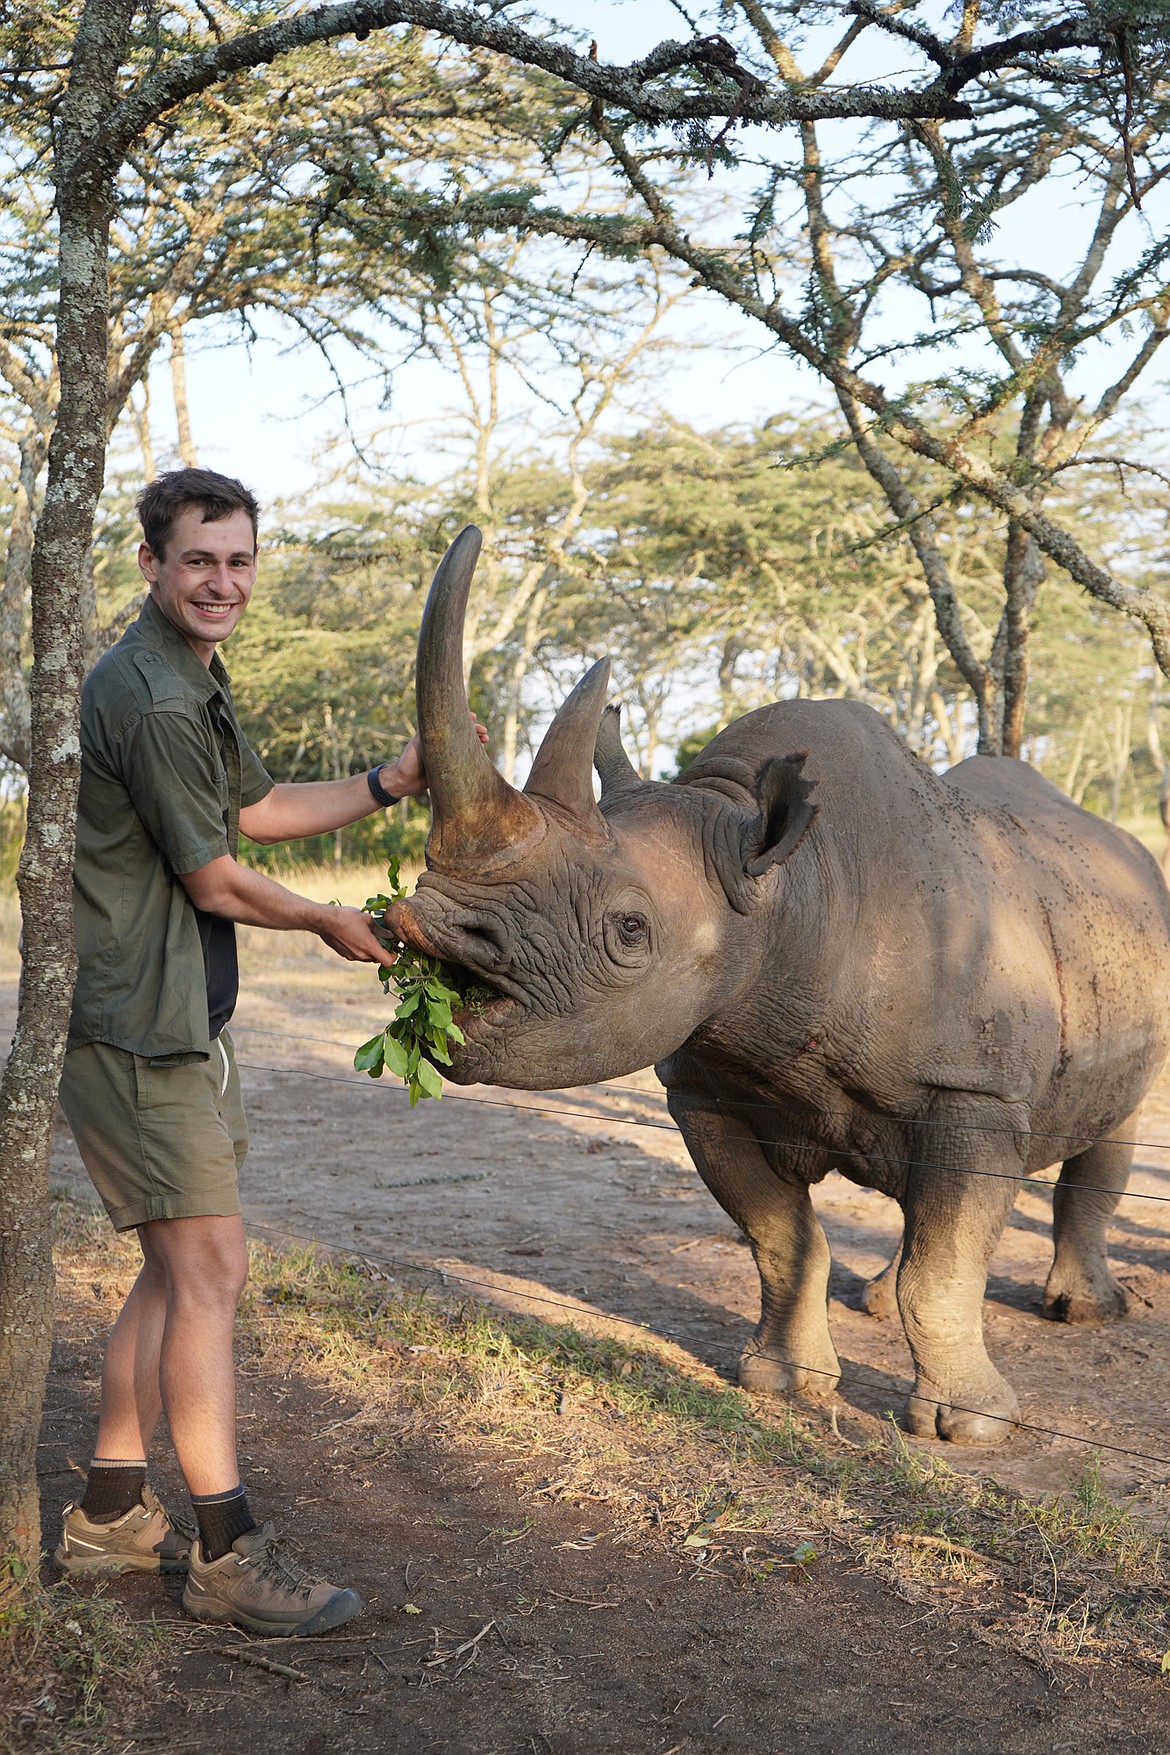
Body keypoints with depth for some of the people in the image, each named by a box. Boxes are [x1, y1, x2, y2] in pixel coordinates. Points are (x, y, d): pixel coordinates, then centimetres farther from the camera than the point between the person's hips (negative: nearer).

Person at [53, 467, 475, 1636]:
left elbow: (257, 809, 21)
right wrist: (332, 924, 2)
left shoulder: (192, 681, 16)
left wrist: (397, 780, 12)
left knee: (175, 1270, 14)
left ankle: (109, 1517, 24)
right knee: (211, 1269, -7)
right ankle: (227, 1552, 1)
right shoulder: (147, 696, -18)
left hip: (178, 1023, 10)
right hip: (137, 1026, -10)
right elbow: (214, 879, -14)